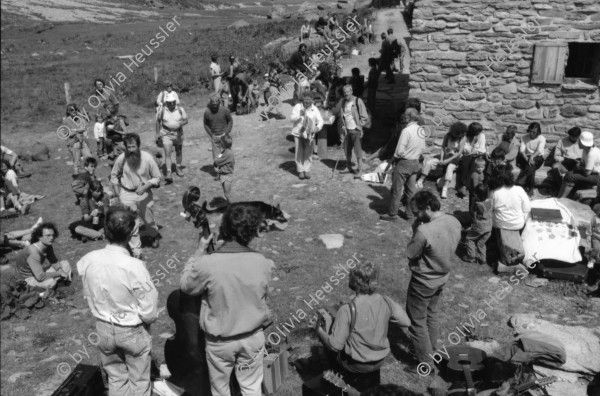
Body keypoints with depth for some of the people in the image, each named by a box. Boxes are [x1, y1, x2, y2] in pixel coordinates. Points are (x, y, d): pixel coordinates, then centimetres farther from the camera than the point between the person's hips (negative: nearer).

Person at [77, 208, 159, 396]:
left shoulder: (87, 260, -15)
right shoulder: (134, 266, -30)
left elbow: (88, 295, 2)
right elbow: (149, 312, -21)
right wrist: (148, 318, 1)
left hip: (103, 329, 4)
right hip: (133, 331, -4)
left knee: (115, 378, 25)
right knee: (139, 381, 18)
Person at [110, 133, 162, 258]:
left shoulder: (148, 158, -19)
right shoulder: (121, 159, -15)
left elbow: (157, 177, -8)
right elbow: (114, 175, 3)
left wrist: (145, 187, -23)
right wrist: (118, 194, -3)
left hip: (145, 194, 0)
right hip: (127, 195, 0)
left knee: (148, 220, 19)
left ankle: (154, 235, 53)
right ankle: (136, 252, 16)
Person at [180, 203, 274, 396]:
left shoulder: (207, 264, -25)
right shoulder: (262, 263, -17)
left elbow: (185, 285, -5)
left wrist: (199, 252, 1)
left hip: (220, 341, -1)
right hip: (253, 337, 2)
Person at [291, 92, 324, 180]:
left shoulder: (315, 109, 0)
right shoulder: (297, 106, -3)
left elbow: (320, 120, -4)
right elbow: (292, 118, -5)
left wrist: (318, 127, -25)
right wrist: (300, 115, -24)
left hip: (309, 134, 1)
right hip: (298, 133, -1)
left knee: (308, 153, 3)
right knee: (299, 153, 1)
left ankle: (307, 170, 15)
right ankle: (300, 170, 13)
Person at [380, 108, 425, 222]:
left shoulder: (407, 130, -21)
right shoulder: (421, 130, 2)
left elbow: (400, 151, -20)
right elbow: (422, 149, 9)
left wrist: (394, 158, -2)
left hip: (404, 163, -7)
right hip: (415, 163, 7)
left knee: (397, 190, 4)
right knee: (411, 190, 15)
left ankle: (392, 214, 12)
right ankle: (410, 214, 23)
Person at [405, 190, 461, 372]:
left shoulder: (424, 231, -34)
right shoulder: (454, 222, -10)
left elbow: (410, 254, -20)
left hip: (423, 282, -8)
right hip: (443, 277, 8)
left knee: (417, 321, 12)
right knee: (432, 312, 29)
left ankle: (426, 364, 23)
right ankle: (432, 350, 47)